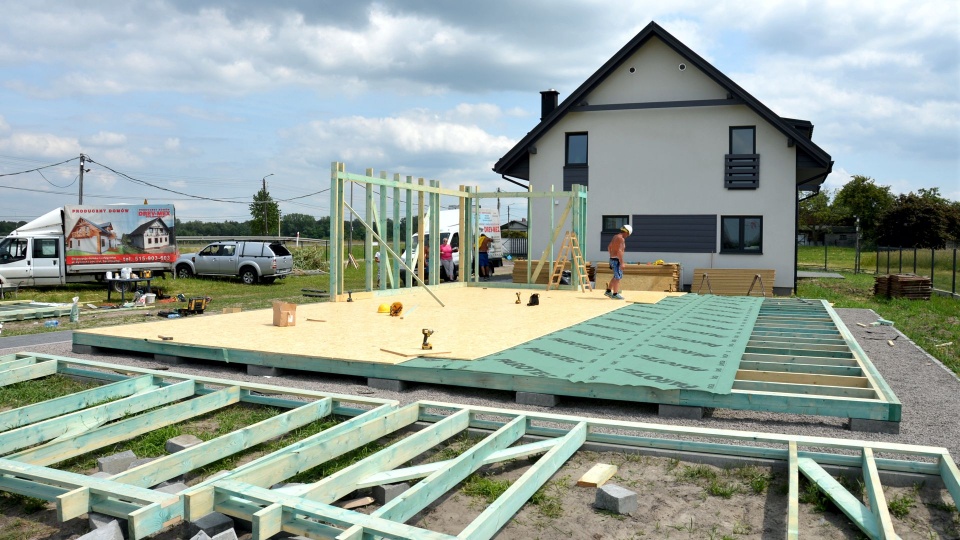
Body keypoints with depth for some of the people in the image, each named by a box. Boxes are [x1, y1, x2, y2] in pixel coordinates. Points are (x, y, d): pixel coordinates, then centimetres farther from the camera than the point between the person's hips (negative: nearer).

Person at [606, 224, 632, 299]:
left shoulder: (615, 236, 13)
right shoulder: (621, 239, -16)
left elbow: (609, 247, 23)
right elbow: (619, 251, -24)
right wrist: (622, 263, -24)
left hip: (612, 259, 10)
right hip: (617, 260, -10)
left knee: (616, 276, 19)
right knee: (618, 277, -4)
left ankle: (609, 291, 21)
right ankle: (615, 294, -1)